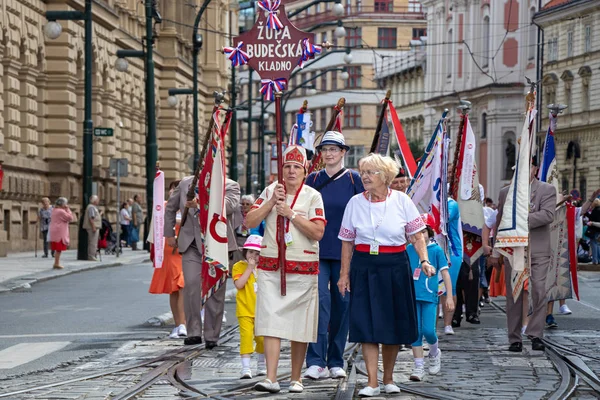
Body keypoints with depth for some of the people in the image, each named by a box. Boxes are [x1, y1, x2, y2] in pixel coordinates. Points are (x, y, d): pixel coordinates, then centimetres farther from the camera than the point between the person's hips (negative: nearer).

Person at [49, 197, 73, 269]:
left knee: (57, 249, 14)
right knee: (59, 249, -6)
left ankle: (56, 263, 18)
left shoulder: (54, 211, 15)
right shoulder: (61, 211, -15)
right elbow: (70, 218, -13)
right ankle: (57, 264, -5)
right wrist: (68, 209, -5)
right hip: (60, 233, -10)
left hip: (54, 233, 10)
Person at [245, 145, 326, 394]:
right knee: (271, 322, -7)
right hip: (270, 266, 2)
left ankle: (296, 378, 17)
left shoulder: (312, 196, -1)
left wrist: (291, 213, -16)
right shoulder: (271, 191, 7)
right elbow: (250, 222, 1)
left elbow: (318, 232, -11)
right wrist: (271, 202, -9)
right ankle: (271, 378, -11)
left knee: (300, 326, 5)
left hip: (303, 269, -1)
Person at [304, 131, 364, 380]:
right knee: (320, 299, -13)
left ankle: (336, 362, 14)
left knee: (341, 303, 5)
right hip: (317, 251, 0)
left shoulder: (353, 179, 3)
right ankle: (316, 361, -15)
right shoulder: (313, 180, 7)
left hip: (345, 252, 0)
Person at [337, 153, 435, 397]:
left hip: (394, 267, 0)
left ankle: (388, 379, 21)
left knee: (393, 325, 6)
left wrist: (424, 261, -13)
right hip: (364, 267, 1)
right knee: (367, 325, -5)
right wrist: (344, 274, 4)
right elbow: (347, 242, 7)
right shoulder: (355, 203, 3)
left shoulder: (401, 201, -1)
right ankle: (372, 383, -2)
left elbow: (417, 236, 2)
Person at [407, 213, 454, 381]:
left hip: (429, 296, -2)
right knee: (416, 331, 1)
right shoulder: (409, 250, 6)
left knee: (428, 330, -9)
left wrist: (449, 296, -2)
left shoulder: (436, 250, -1)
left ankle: (434, 354, 22)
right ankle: (419, 366, 7)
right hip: (412, 296, 2)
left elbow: (445, 273, 1)